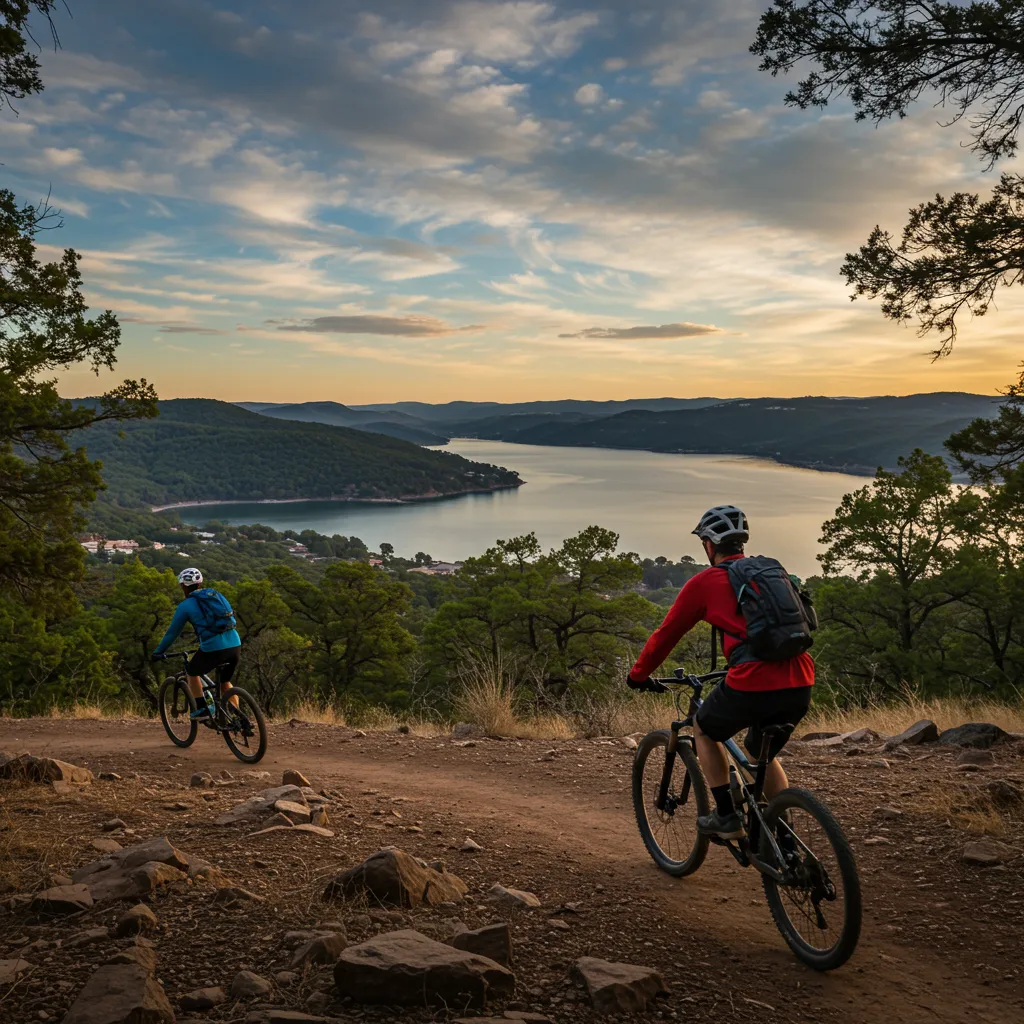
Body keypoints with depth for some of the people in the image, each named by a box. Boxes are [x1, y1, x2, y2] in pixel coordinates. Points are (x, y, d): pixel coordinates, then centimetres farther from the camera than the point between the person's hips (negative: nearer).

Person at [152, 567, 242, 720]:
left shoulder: (186, 605, 5)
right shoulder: (218, 595, 19)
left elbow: (172, 632, 12)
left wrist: (158, 652, 25)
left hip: (213, 649, -5)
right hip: (235, 645, 5)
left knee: (191, 672, 24)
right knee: (225, 682, 27)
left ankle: (202, 709, 16)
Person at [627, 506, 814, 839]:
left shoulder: (705, 582, 6)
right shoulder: (773, 571, 22)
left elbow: (666, 634, 14)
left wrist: (638, 675, 30)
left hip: (753, 686, -6)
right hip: (800, 686, 6)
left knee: (704, 730, 24)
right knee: (761, 752, 30)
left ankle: (727, 818, 20)